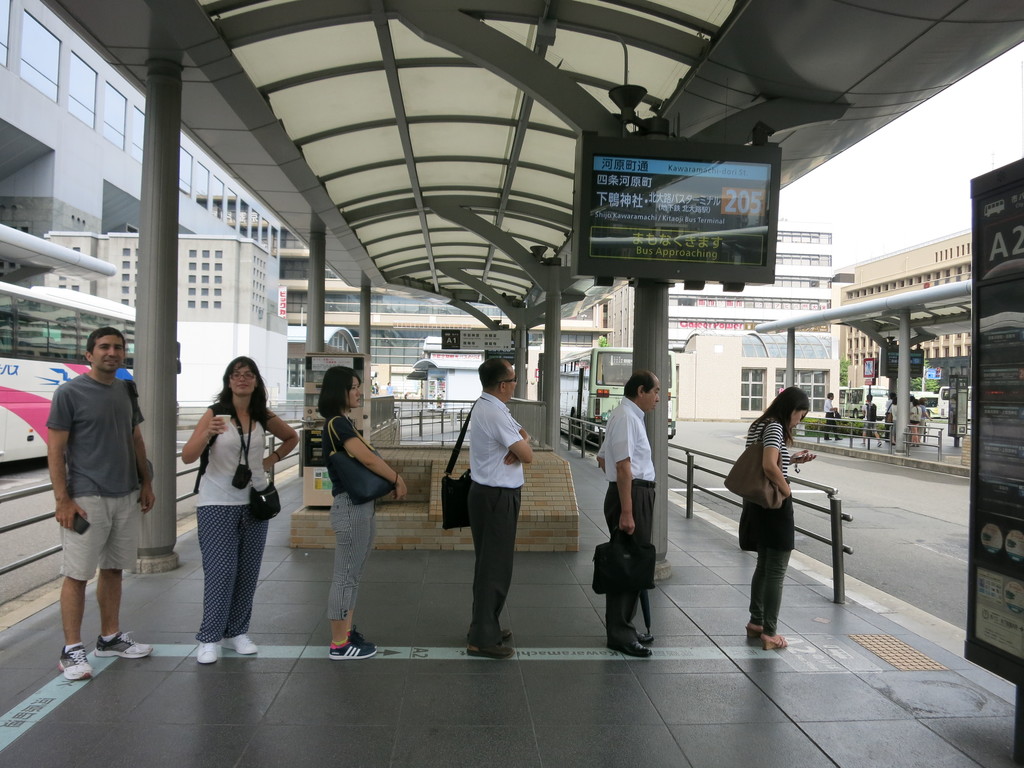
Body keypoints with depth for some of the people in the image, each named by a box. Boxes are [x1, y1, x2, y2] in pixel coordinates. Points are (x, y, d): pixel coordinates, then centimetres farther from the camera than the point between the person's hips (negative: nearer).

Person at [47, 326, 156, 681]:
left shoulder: (127, 390, 10)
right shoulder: (70, 392, -7)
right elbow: (55, 449, -9)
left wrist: (146, 482, 14)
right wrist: (63, 500, -13)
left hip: (126, 496, 6)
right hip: (87, 499, -6)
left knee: (113, 569, 15)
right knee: (77, 574, 1)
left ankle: (110, 638, 27)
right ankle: (71, 650, 12)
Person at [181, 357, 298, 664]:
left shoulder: (264, 418, 3)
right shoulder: (214, 413, -8)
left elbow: (292, 438, 21)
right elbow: (187, 457, -16)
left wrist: (273, 459, 6)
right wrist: (207, 433, -33)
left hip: (254, 501, 4)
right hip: (218, 503, -4)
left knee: (248, 571, 8)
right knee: (220, 571, -7)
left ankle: (236, 632, 22)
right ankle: (209, 638, 6)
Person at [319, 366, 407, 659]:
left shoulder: (343, 423, 15)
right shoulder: (337, 424, -16)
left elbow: (368, 456, 16)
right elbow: (368, 459, -23)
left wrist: (391, 477, 1)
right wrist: (398, 479, -12)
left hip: (361, 505, 10)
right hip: (351, 506, -10)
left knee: (351, 574, 16)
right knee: (346, 575, -2)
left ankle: (348, 632, 27)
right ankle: (339, 644, 7)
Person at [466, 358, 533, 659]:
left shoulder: (482, 405, 10)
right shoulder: (496, 415, -21)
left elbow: (521, 433, 11)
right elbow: (528, 455, -17)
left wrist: (517, 443, -11)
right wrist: (523, 441, 3)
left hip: (484, 493, 11)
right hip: (498, 498, -10)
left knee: (487, 563, 18)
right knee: (495, 567, -3)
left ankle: (485, 627, 31)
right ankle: (482, 638, 5)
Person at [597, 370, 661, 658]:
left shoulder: (630, 416, 16)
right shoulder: (626, 418, -16)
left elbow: (602, 458, 23)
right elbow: (623, 467, -22)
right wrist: (626, 511, -25)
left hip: (638, 495, 11)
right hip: (632, 495, -11)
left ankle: (623, 627, 27)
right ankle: (619, 634, 5)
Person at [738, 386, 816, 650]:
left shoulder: (758, 425, 12)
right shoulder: (775, 427, -16)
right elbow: (769, 466, -29)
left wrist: (792, 459, 12)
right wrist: (787, 491, -15)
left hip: (757, 503, 9)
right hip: (775, 504, -9)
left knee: (764, 566, 20)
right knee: (776, 571, 1)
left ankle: (756, 622, 29)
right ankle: (769, 633, 8)